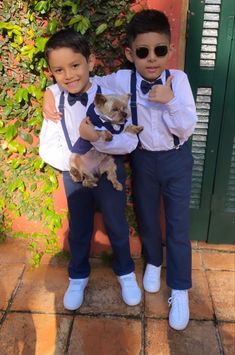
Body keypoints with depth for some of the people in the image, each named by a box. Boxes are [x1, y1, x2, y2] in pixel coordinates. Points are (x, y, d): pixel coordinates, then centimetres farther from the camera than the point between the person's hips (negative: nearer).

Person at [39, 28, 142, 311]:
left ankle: (125, 272, 44)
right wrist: (72, 162, -28)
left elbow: (130, 141, -21)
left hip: (110, 171, -1)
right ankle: (78, 277, 44)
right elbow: (47, 147, -12)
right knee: (78, 230, 19)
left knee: (117, 227, 18)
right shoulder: (55, 99, -15)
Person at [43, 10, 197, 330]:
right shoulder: (122, 80, -13)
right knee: (146, 218, 18)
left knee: (178, 226, 5)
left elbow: (188, 128, -17)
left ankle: (180, 290, 22)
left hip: (176, 160, -1)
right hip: (142, 159, 1)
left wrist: (170, 101, -32)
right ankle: (153, 262, 48)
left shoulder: (179, 79, -14)